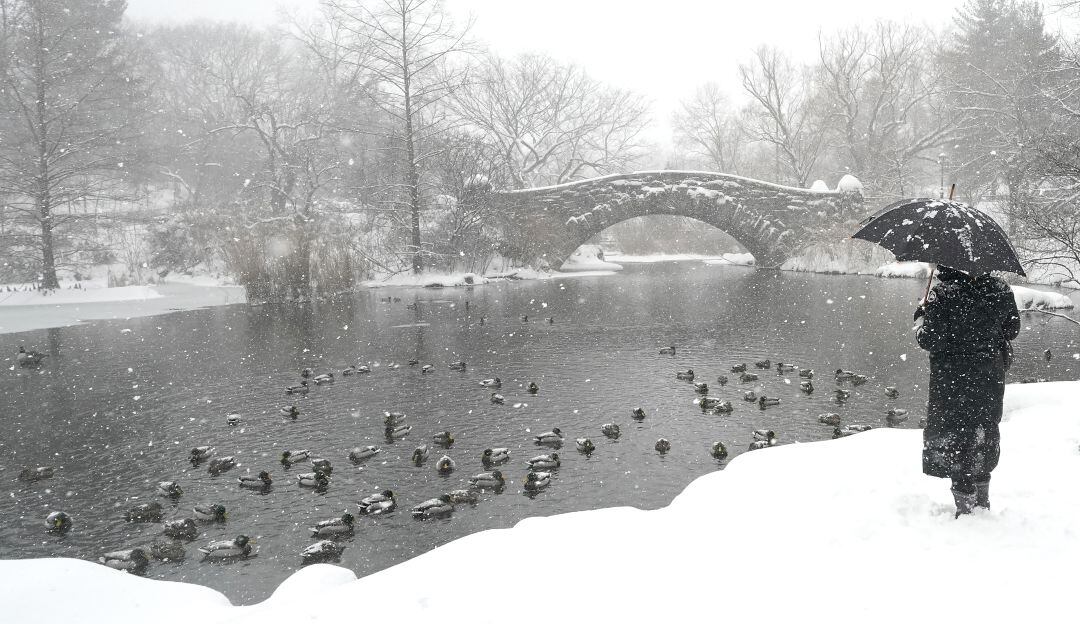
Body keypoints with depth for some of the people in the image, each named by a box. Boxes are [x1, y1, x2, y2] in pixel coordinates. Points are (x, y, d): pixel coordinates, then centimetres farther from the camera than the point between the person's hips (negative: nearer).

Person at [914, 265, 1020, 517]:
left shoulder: (942, 296, -19)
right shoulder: (1000, 289, -3)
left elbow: (931, 341, -19)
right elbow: (1012, 329, 7)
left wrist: (921, 319, -1)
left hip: (953, 381, -5)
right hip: (991, 376, 5)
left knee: (953, 440, 7)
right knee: (985, 438, 20)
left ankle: (965, 507, 11)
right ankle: (983, 503, 33)